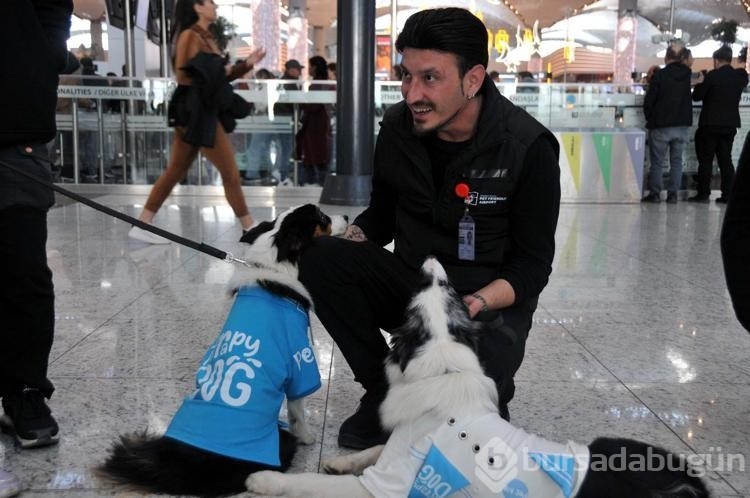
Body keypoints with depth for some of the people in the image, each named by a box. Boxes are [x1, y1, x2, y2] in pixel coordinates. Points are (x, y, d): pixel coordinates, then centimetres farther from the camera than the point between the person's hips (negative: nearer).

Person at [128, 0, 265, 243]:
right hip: (196, 113, -9)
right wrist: (219, 72, -10)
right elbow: (184, 76, -15)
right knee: (230, 173, -3)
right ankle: (250, 229, 6)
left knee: (175, 172, 11)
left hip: (205, 112, 9)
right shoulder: (190, 36, -9)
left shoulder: (207, 38, 17)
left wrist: (247, 64, 9)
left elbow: (216, 75, 19)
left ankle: (142, 225, 15)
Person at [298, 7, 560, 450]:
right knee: (318, 258, -21)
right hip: (411, 281, 5)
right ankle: (385, 391, -4)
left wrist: (477, 304, -30)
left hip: (491, 298, -4)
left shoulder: (528, 147, -16)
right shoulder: (398, 126, -4)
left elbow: (533, 264, -11)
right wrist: (340, 244, -11)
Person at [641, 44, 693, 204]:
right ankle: (673, 194, 7)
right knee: (676, 160, 9)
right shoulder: (687, 74, 4)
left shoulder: (659, 75, -11)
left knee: (657, 161, 3)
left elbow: (649, 101, -8)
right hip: (683, 125, 4)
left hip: (661, 126, -4)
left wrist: (650, 118, 6)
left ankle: (654, 193, 2)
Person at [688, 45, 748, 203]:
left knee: (706, 159, 1)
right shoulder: (740, 76, 4)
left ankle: (703, 193, 0)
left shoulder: (712, 76, -13)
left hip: (710, 124, -5)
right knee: (726, 159, 8)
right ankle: (727, 194, 7)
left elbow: (697, 96, -8)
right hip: (730, 124, 5)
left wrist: (700, 83, 9)